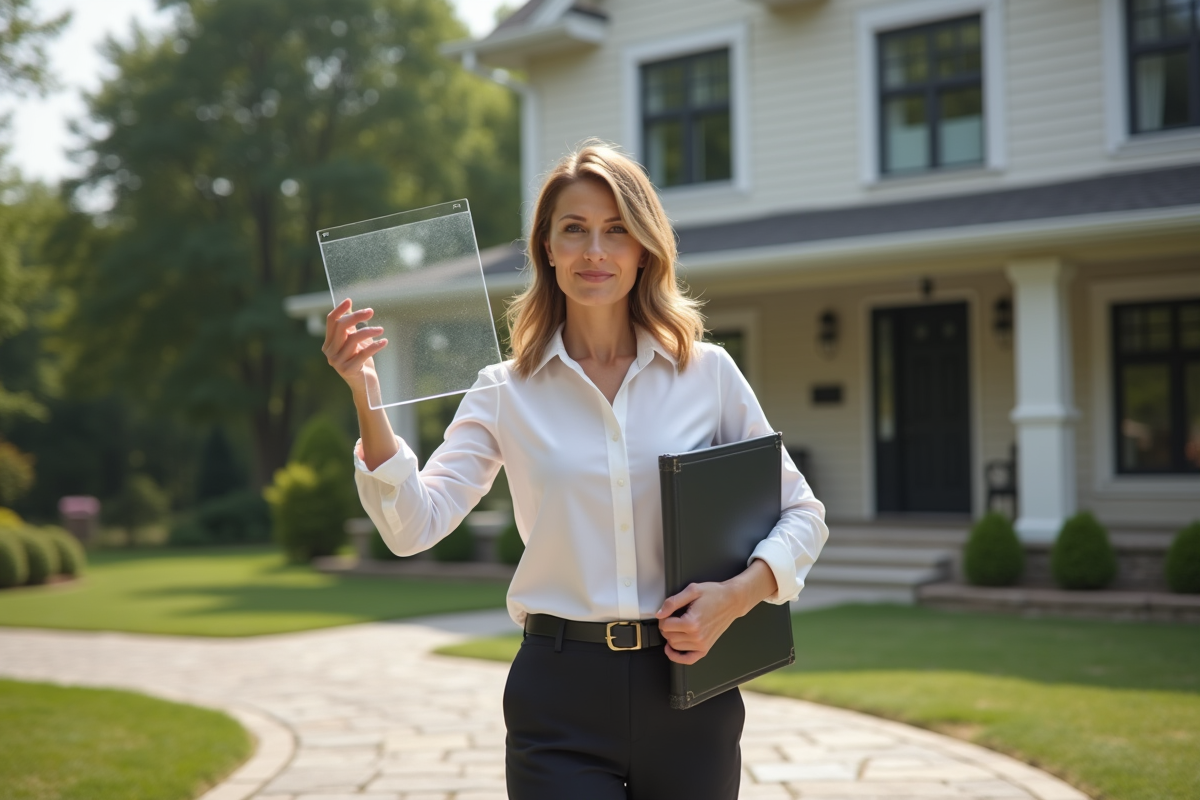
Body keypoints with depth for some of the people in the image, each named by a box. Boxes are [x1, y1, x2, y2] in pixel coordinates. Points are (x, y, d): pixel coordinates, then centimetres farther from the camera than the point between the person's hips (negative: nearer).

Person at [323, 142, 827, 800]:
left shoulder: (707, 372, 1)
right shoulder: (506, 392, 1)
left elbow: (802, 515, 7)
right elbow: (414, 526, -8)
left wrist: (739, 594, -11)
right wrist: (367, 400, -20)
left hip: (689, 690, 1)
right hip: (561, 702, -1)